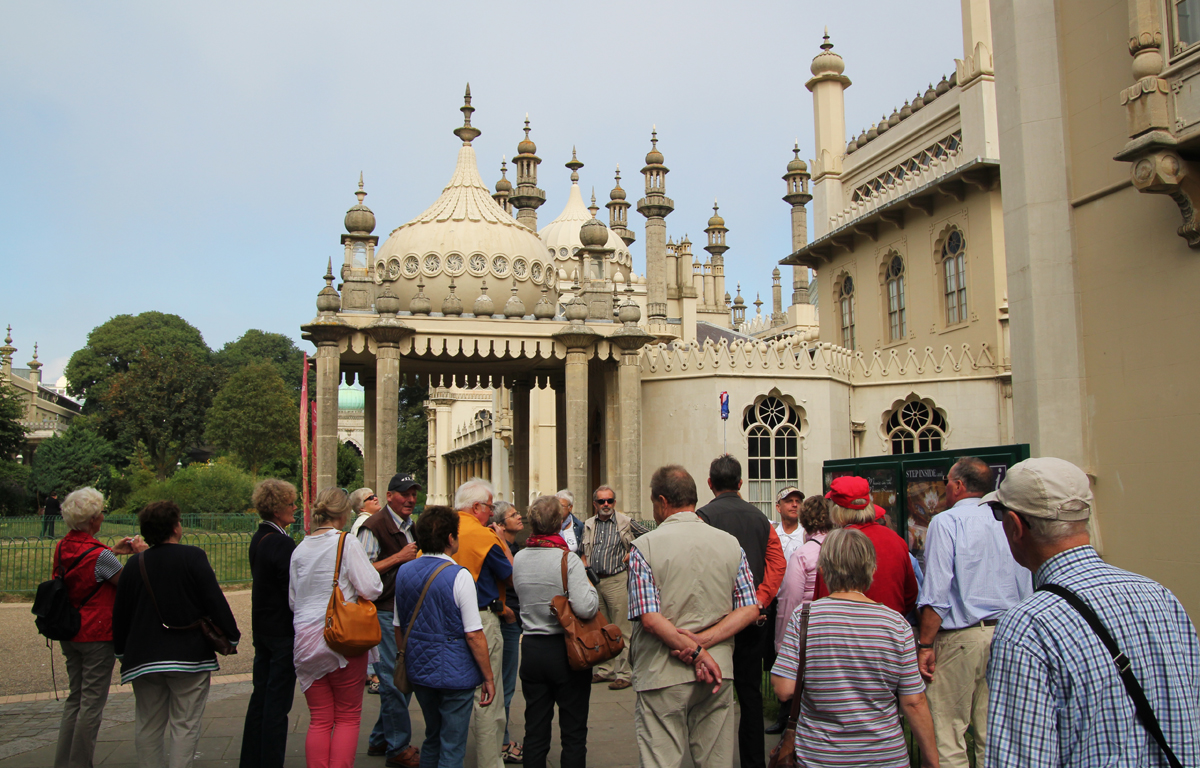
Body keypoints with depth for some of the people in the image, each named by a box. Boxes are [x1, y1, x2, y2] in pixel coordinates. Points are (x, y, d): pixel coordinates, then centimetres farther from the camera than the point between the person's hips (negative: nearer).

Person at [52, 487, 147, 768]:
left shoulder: (63, 548, 3)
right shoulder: (98, 555, -21)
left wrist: (114, 552, 18)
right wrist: (141, 554, -4)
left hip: (69, 634, 8)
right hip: (97, 634, -8)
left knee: (75, 697, 18)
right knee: (93, 702, 2)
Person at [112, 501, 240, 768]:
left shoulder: (135, 563, 4)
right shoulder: (193, 556, -9)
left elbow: (120, 613, 11)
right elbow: (215, 600, -10)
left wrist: (122, 651, 24)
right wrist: (231, 636, 1)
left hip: (143, 657, 4)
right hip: (189, 655, -4)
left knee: (148, 726, 14)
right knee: (185, 725, 2)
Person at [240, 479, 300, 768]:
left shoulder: (258, 538, 9)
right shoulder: (282, 543, -21)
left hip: (262, 627, 9)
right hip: (282, 630, -9)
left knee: (261, 696, 17)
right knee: (277, 702, -1)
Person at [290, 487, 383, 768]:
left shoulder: (300, 549, 7)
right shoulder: (348, 544, -10)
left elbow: (292, 600, 15)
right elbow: (371, 588, -14)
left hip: (306, 638, 5)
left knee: (319, 720, 11)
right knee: (348, 717, 8)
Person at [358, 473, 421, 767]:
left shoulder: (412, 527, 15)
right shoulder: (374, 526, -12)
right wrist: (399, 557, -19)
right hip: (383, 613, -9)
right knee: (393, 680, -3)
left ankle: (380, 739, 27)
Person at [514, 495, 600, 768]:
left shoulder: (519, 558, 1)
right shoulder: (568, 559, -16)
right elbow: (585, 608, -24)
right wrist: (591, 589, -6)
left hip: (532, 650, 5)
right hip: (565, 651, -4)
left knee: (535, 733, 13)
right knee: (573, 735, 8)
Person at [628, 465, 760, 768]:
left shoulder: (644, 546, -7)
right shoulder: (730, 544, 5)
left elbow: (649, 618, -15)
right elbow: (750, 609, 0)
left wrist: (695, 651, -11)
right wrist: (703, 641, -8)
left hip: (663, 675, -4)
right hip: (718, 672, 4)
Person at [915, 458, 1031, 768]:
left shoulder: (946, 522, -8)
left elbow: (936, 593, -14)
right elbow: (1025, 592, 13)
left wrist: (925, 644, -10)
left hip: (960, 637, -6)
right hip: (1005, 636, 7)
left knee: (947, 736, -1)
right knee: (993, 736, 13)